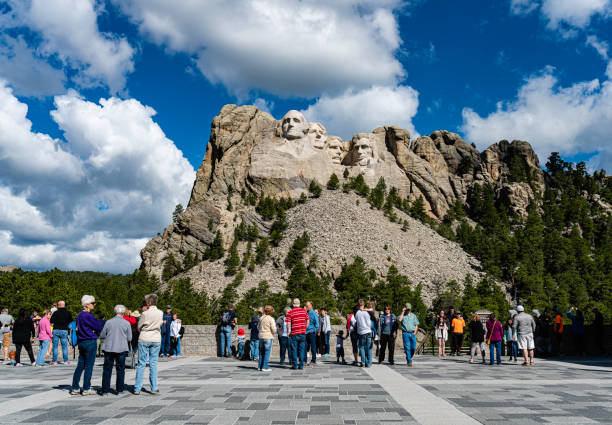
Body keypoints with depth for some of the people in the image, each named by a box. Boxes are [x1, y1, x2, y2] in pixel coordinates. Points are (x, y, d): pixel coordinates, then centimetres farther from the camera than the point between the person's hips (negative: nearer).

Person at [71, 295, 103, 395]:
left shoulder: (80, 315, 12)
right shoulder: (88, 315, -16)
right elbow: (98, 327, -16)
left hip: (81, 342, 9)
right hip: (90, 342, -9)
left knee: (80, 365, 12)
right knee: (89, 366, -1)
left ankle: (75, 388, 15)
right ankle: (86, 389, 4)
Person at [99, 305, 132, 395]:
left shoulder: (108, 322, -3)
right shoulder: (127, 323, -5)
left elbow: (102, 335, 5)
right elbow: (129, 338, -1)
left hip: (109, 349, 1)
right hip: (121, 349, -1)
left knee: (107, 370, 8)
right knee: (120, 370, 8)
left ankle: (105, 390, 9)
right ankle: (119, 390, 10)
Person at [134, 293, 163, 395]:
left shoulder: (145, 314, -11)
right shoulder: (160, 313, -2)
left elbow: (139, 327, -1)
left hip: (144, 340, -3)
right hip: (156, 340, 3)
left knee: (141, 364, 4)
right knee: (153, 364, 8)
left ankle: (137, 388, 6)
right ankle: (154, 388, 7)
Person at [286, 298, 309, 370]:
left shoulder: (290, 312, -5)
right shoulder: (304, 311, 4)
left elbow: (288, 324, -8)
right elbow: (308, 321, 6)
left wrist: (288, 332, 3)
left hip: (294, 333, -2)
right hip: (302, 333, 2)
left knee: (294, 350, 5)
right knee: (302, 349, 6)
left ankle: (294, 365, 5)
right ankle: (301, 365, 6)